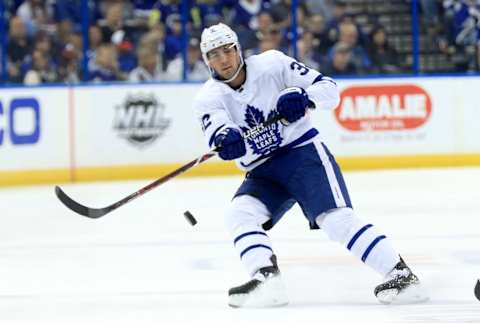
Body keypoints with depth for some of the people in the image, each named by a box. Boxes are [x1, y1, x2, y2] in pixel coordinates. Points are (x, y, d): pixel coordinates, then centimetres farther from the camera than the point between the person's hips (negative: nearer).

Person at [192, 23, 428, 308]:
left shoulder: (273, 64, -8)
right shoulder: (208, 99, -3)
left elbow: (329, 88, -7)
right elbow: (217, 136, -22)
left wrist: (304, 98, -28)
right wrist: (226, 141, -46)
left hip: (304, 153, -4)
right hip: (263, 173, 4)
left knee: (336, 218, -20)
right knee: (239, 214, -21)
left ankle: (402, 276, -19)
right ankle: (267, 280, -30)